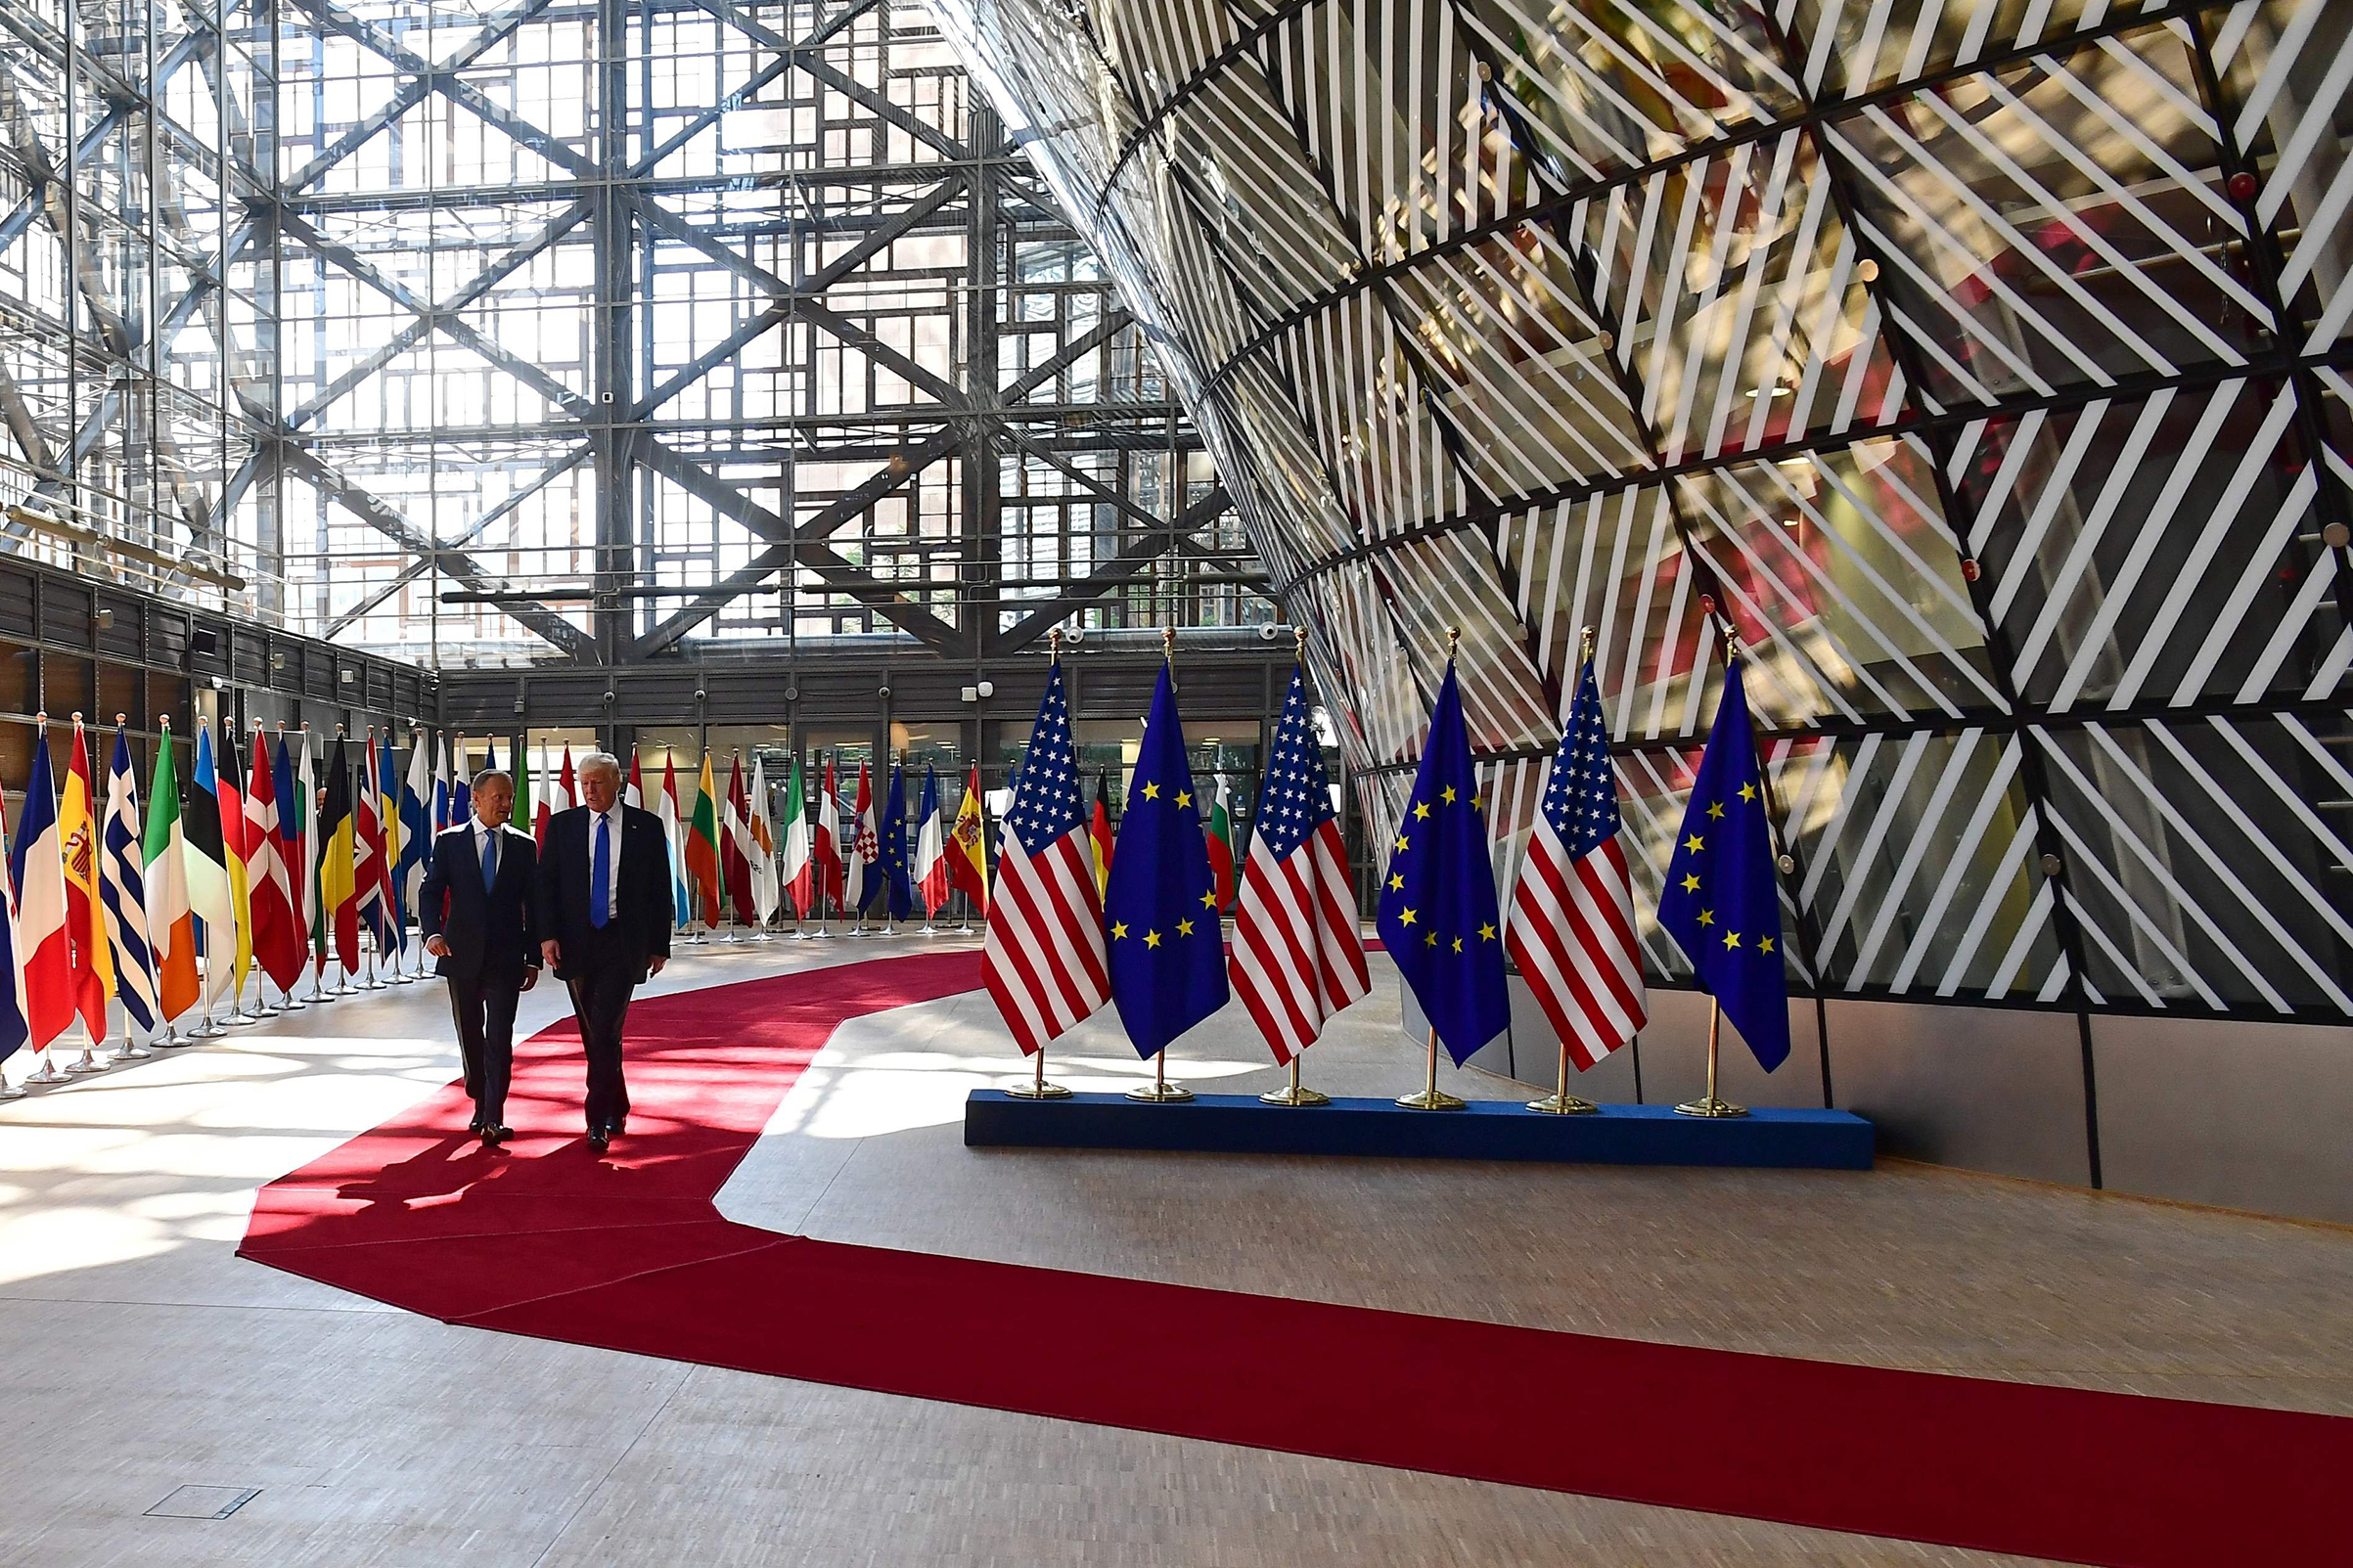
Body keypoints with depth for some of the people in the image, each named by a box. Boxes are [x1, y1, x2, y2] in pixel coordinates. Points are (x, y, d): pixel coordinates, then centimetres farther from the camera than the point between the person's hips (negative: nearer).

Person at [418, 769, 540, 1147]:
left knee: (499, 1036, -9)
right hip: (462, 955, 1)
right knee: (470, 1034, 13)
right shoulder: (449, 842, 3)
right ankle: (480, 1106, 28)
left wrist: (533, 958, 3)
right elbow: (430, 891, -2)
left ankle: (494, 1119, -10)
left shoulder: (524, 846, 5)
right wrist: (432, 932, -21)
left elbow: (533, 904, 6)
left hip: (506, 957, -1)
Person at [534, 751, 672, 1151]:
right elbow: (546, 883, 3)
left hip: (623, 942, -3)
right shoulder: (562, 825, 5)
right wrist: (548, 935, -8)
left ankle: (599, 1120, -6)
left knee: (605, 1030, -12)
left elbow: (660, 889, 4)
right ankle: (616, 1109, 27)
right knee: (593, 1033, 11)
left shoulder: (646, 827, 0)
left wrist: (659, 944, 3)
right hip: (576, 942, 3)